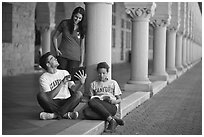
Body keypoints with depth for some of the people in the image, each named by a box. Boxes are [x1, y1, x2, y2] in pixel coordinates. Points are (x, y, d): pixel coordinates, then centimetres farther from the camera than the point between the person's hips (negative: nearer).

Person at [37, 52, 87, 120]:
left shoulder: (64, 73, 10)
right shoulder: (43, 78, -2)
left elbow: (74, 89, 0)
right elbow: (49, 96, -14)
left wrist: (81, 83, -21)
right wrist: (62, 83, -20)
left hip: (66, 103, 3)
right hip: (52, 104, -2)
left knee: (79, 94, -23)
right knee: (40, 95, -29)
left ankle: (55, 114, -28)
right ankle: (65, 114, -27)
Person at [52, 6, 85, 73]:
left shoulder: (82, 29, 4)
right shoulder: (64, 23, 2)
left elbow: (82, 47, 7)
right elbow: (54, 37, 11)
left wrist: (81, 62, 4)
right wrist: (56, 49, -3)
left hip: (75, 58, 0)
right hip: (62, 56, 0)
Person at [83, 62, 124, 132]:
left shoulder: (113, 83, 19)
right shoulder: (93, 84, 24)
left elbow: (119, 100, 15)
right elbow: (91, 98, 20)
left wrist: (114, 101, -9)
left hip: (111, 107, -3)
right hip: (98, 107, 3)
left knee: (91, 102, -33)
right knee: (86, 112, -35)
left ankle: (111, 121, -30)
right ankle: (114, 118, -30)